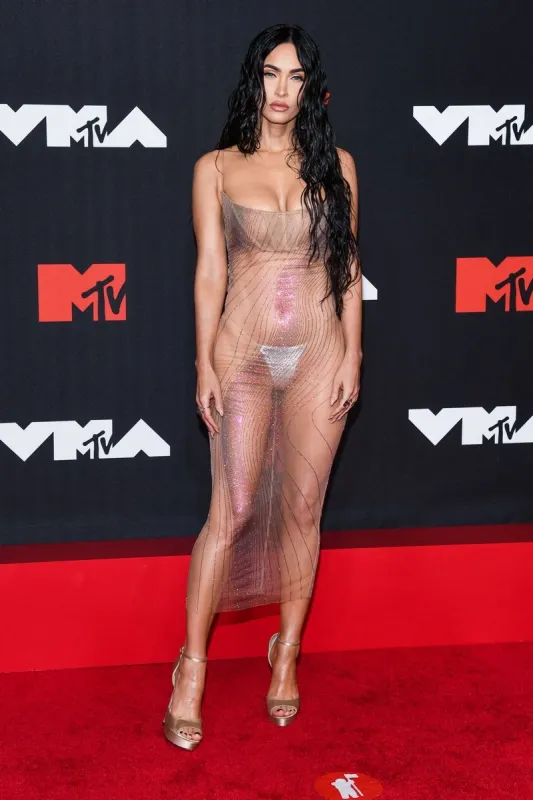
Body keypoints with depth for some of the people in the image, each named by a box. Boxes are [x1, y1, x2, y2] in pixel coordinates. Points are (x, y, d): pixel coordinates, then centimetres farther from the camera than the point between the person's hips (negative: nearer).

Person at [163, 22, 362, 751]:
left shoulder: (336, 165, 8)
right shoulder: (217, 168, 4)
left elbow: (349, 265, 8)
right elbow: (210, 272, 0)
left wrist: (352, 355, 0)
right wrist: (205, 365, -6)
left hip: (319, 351, 2)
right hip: (245, 351, -2)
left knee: (302, 509, 6)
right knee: (233, 510, -4)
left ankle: (287, 657, 21)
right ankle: (192, 669, 8)